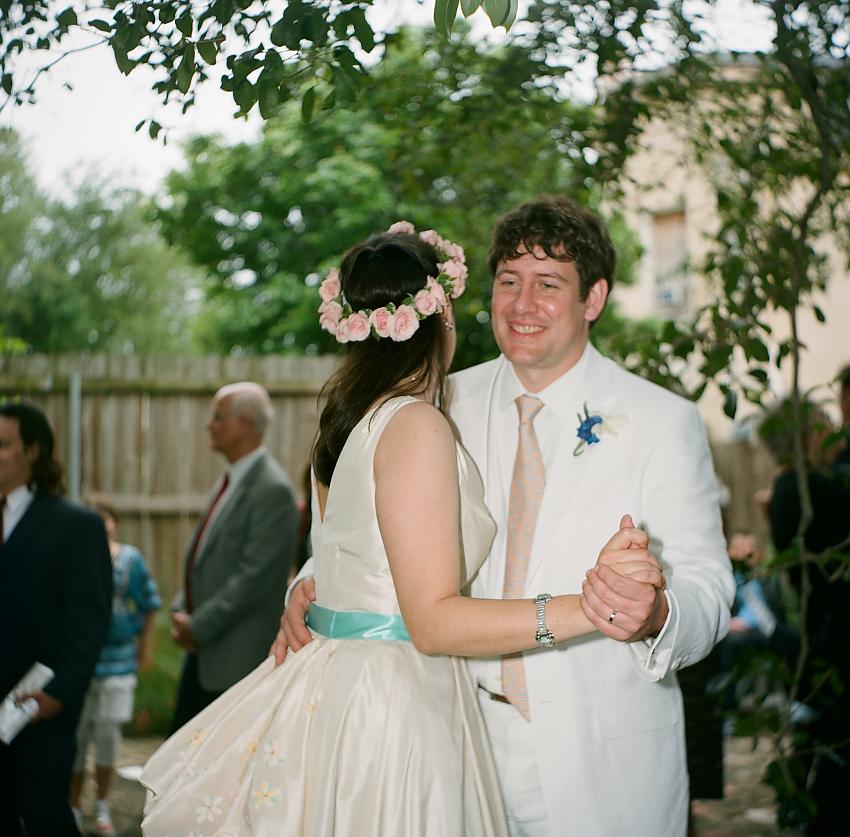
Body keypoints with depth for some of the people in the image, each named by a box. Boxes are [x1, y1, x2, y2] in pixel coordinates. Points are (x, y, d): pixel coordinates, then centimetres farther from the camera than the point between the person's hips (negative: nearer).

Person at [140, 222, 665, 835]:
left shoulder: (346, 414, 9)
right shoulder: (418, 426, -16)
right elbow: (433, 620, -20)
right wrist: (585, 608, -28)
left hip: (335, 686, 9)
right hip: (394, 709, -9)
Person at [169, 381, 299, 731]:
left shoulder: (272, 489, -16)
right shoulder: (229, 480, 13)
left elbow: (256, 576, -21)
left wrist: (199, 626, -16)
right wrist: (181, 610, 5)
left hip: (239, 660, -9)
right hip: (202, 652, 9)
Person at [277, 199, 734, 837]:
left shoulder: (664, 421, -6)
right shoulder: (450, 405, 4)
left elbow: (708, 592, -10)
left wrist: (655, 615, -33)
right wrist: (313, 586, -9)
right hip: (468, 736, 3)